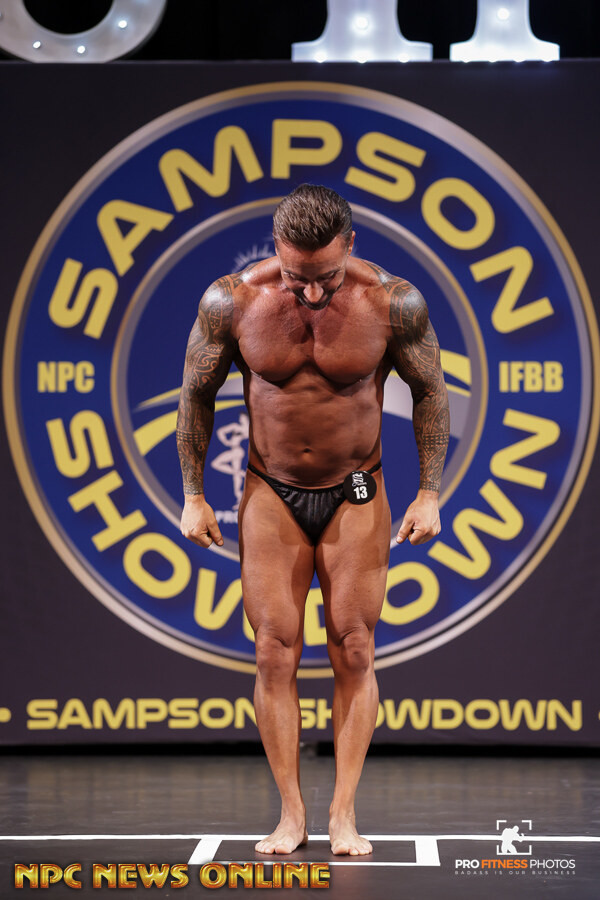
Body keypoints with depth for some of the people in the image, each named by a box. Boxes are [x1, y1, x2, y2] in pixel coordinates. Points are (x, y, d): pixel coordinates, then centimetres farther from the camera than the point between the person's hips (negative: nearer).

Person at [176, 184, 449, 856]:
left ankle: (343, 812, 3)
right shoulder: (231, 301, -16)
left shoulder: (393, 302, -17)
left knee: (353, 651, -2)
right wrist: (192, 495, 4)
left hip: (356, 497, 0)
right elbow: (196, 393, 1)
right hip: (271, 496, 1)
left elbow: (430, 390, 0)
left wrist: (430, 491, -1)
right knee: (276, 654, -3)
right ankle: (291, 813, 3)